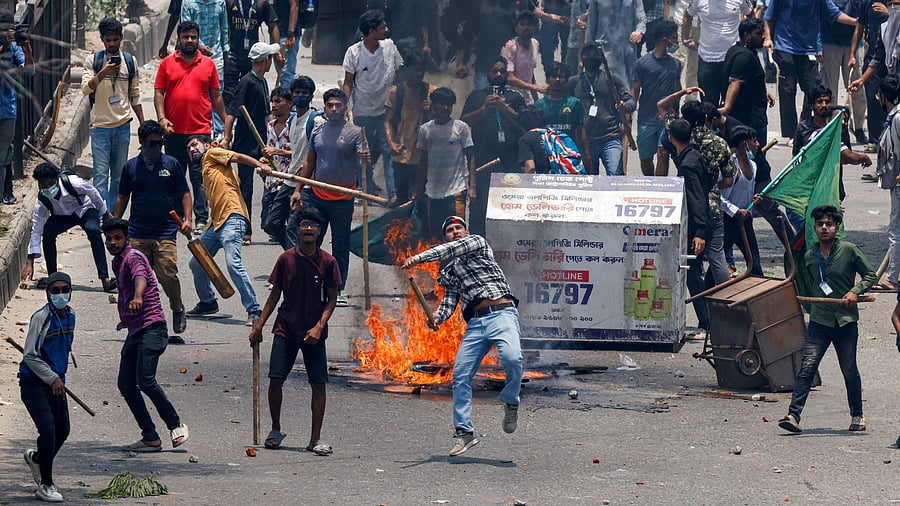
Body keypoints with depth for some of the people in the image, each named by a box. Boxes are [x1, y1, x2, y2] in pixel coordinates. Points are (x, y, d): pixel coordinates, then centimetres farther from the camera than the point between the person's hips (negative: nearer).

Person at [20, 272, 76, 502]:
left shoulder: (70, 316, 6)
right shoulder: (41, 318, -16)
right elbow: (30, 356, -17)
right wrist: (52, 378, -20)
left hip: (56, 382, 7)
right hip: (34, 383, -7)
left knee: (62, 431, 11)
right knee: (48, 430, -13)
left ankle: (36, 458, 41)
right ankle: (45, 485, -2)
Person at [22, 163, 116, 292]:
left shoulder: (72, 182, -35)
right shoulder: (42, 199, -26)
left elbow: (93, 194, -15)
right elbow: (36, 230, -21)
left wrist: (106, 214, -1)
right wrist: (29, 262, -23)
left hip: (85, 210, -2)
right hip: (62, 216, 2)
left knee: (93, 231, -33)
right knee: (47, 232, -28)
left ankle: (105, 280, -38)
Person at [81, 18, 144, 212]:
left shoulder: (129, 61, 8)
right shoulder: (93, 61, 1)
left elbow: (135, 95, 14)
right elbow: (86, 88, -10)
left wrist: (143, 124, 12)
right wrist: (103, 73, -26)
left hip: (123, 125, 3)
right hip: (100, 125, -3)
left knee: (119, 174, 6)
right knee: (101, 174, -7)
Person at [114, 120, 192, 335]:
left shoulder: (171, 164, 6)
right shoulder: (131, 167, 9)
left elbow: (184, 194, 10)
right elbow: (123, 198, 18)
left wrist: (187, 219, -4)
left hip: (165, 232, -2)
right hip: (137, 233, 2)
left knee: (167, 275, -11)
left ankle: (178, 309, 12)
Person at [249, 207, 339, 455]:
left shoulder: (327, 262, -2)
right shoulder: (286, 259, 1)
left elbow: (332, 299, 0)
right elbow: (275, 295, 9)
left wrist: (319, 327, -13)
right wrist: (259, 325, 6)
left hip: (313, 334, -1)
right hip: (285, 330, 1)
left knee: (318, 384, -5)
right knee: (275, 379, -7)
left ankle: (315, 439, 3)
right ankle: (276, 431, 13)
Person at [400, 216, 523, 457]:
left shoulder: (477, 242, 12)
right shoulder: (448, 270, 25)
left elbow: (452, 249, -7)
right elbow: (449, 300, 16)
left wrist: (419, 257, -17)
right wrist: (438, 317, -6)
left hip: (501, 313, -6)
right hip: (475, 323, 6)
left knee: (512, 359, -30)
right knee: (461, 374, -5)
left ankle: (510, 402, -3)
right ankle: (464, 432, 1)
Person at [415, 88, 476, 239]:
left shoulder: (461, 127, 1)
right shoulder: (425, 129, 10)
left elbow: (470, 158, 1)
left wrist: (472, 187, -9)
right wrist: (418, 191, 15)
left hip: (456, 191, -4)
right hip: (432, 191, 4)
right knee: (434, 235, 4)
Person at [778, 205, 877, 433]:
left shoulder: (849, 250, -3)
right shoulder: (809, 257, 8)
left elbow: (870, 274, 5)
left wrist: (856, 291, -10)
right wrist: (813, 309, 13)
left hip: (845, 320, -2)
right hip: (819, 320, 2)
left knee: (849, 370, 9)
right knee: (806, 367, -11)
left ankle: (857, 415, 27)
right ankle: (793, 415, -17)